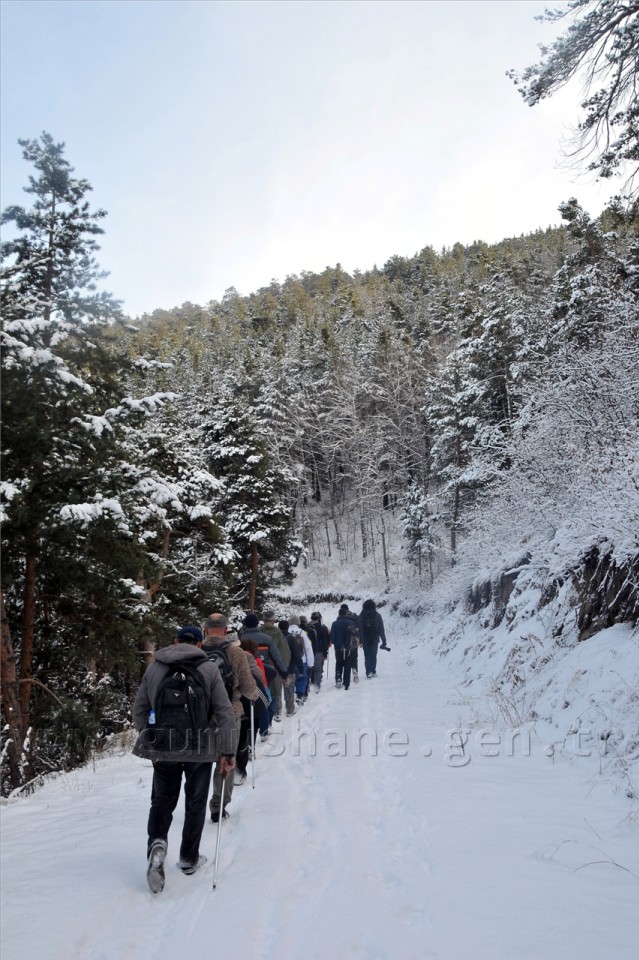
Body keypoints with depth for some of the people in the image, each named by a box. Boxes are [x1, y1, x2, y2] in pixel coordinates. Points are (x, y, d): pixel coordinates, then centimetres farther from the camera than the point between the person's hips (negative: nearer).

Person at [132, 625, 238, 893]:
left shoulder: (154, 668, -1)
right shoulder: (209, 669, -8)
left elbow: (139, 710, 6)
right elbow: (225, 714, -9)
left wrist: (149, 736, 22)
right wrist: (229, 752, -4)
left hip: (162, 748, 1)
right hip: (200, 749, -1)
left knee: (162, 801, 19)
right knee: (195, 804, 17)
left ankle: (157, 842, -6)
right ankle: (189, 858, 28)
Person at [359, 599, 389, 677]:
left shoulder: (361, 616, 0)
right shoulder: (377, 615, -3)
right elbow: (381, 629, -3)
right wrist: (384, 641, 1)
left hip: (365, 640, 1)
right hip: (374, 640, 0)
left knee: (367, 656, 7)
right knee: (373, 656, 11)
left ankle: (368, 672, 0)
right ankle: (373, 672, 8)